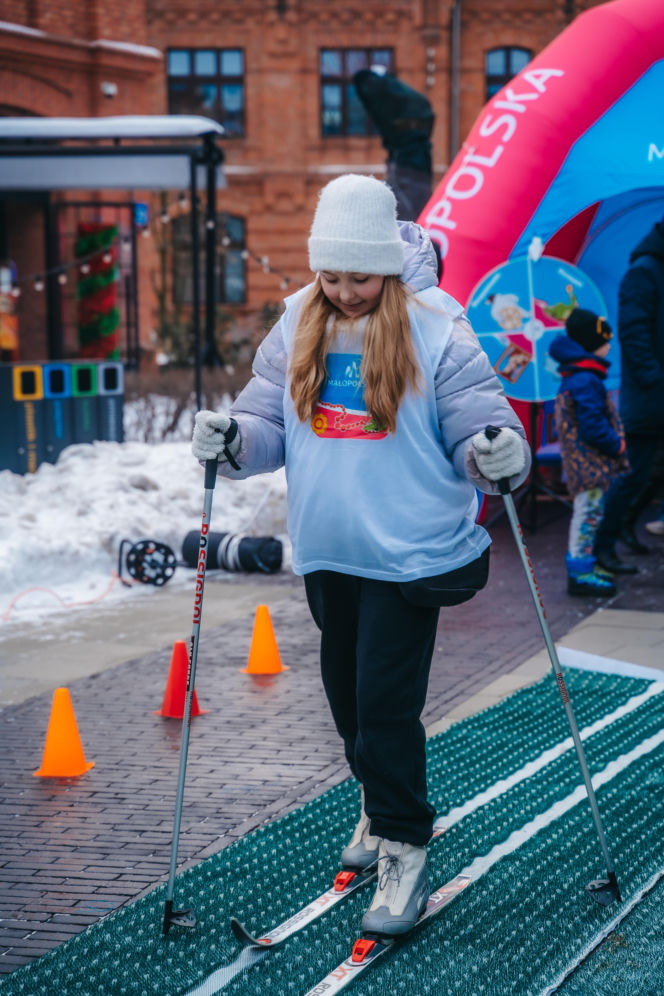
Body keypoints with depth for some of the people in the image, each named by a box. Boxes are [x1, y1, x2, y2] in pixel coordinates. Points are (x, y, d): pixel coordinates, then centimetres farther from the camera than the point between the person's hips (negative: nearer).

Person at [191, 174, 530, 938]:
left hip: (409, 552, -5)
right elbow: (271, 423, 4)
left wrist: (498, 455, -32)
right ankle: (379, 806, 41)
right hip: (327, 551, 5)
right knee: (348, 695, 18)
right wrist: (232, 440, -16)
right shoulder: (297, 327, 2)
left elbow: (476, 426, -11)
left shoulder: (436, 331, -11)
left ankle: (404, 851, 3)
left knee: (386, 701, -9)